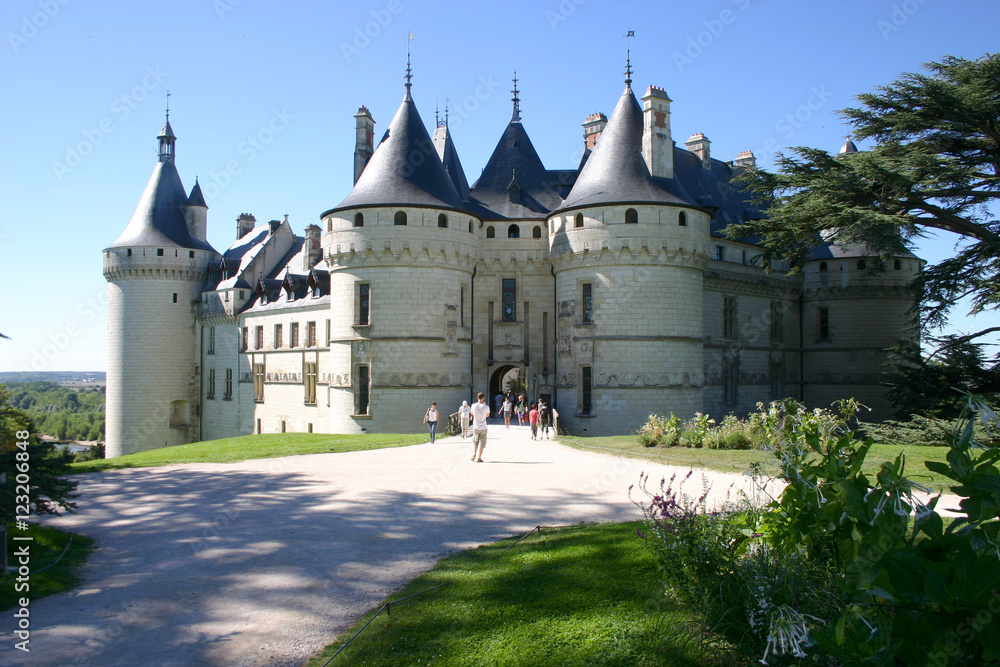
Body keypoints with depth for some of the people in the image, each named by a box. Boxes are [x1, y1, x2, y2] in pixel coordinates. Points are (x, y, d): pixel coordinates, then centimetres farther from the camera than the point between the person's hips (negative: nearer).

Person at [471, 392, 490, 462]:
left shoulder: (474, 406, -7)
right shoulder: (486, 407, -12)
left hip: (476, 427, 2)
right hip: (483, 428, -2)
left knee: (475, 442, 22)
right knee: (482, 443, 5)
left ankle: (474, 454, 8)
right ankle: (478, 458, 1)